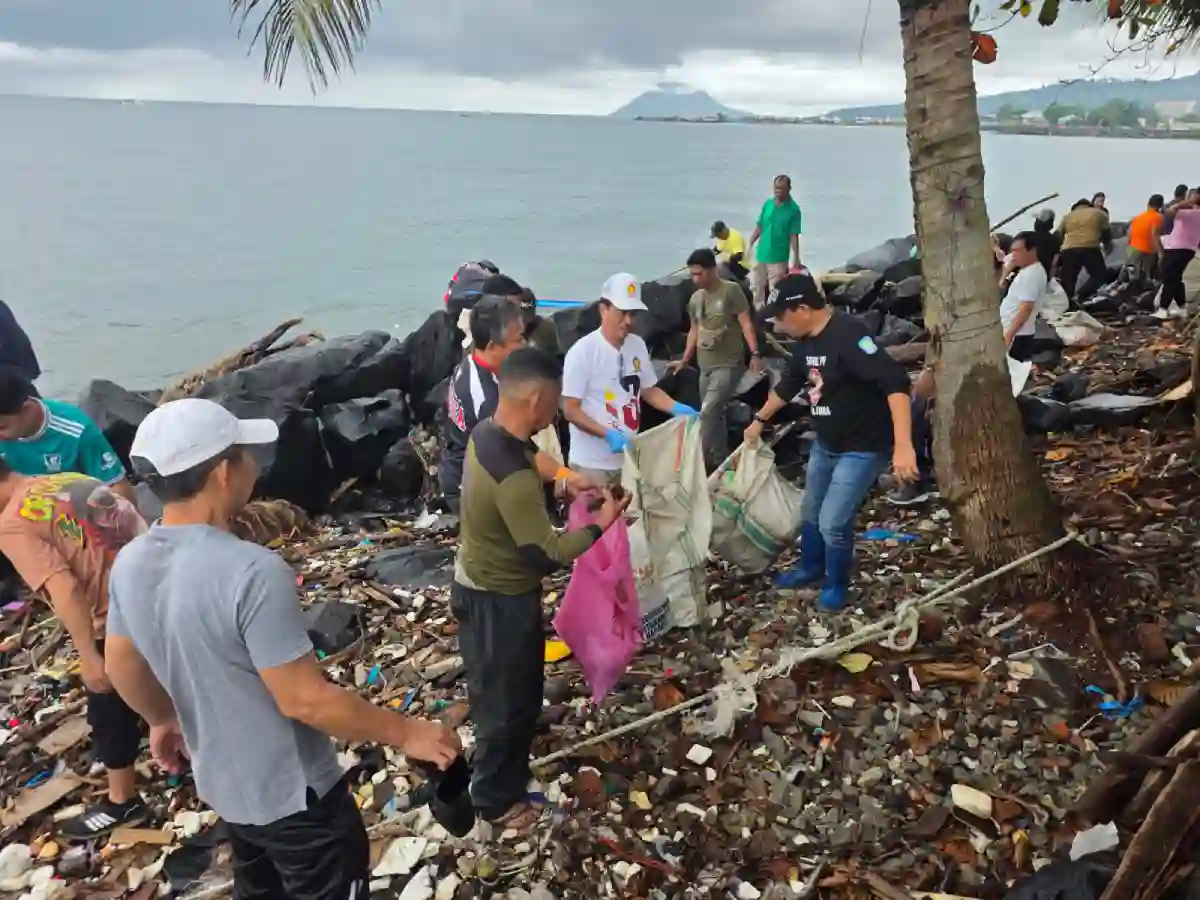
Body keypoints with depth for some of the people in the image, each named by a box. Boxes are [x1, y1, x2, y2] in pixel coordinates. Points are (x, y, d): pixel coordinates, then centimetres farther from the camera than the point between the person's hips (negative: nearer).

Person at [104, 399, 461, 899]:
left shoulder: (130, 565, -8)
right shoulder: (252, 572, -34)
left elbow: (122, 667, 8)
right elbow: (306, 701, -29)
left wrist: (163, 720, 27)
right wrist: (405, 733, -17)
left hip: (219, 783, 7)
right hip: (292, 794, -7)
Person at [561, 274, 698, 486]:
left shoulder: (638, 345, 3)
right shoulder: (582, 352, -15)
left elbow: (649, 390, 16)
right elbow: (570, 409, -15)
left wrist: (676, 408, -3)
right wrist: (608, 434, -27)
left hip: (630, 458, 6)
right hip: (592, 463, -6)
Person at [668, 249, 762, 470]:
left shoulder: (731, 290, -7)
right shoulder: (695, 298, 14)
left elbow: (746, 323, -12)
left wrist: (755, 353, -21)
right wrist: (684, 360, 22)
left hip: (728, 365, -7)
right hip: (705, 367, 7)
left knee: (707, 412, -17)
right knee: (715, 416, 13)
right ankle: (720, 459, 22)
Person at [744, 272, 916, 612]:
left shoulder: (848, 335, -28)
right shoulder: (805, 342, 1)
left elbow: (895, 382, -35)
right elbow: (788, 385, 19)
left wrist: (903, 446, -41)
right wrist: (759, 420, 28)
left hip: (862, 448, -9)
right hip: (825, 445, 9)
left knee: (833, 522, -6)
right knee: (810, 513, 22)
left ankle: (837, 586, 20)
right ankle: (811, 568, 46)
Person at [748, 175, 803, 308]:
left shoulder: (793, 209, -9)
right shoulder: (767, 204, 3)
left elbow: (794, 236, -11)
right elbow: (759, 227, 9)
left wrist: (795, 259, -14)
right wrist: (749, 245, 4)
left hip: (779, 258, -5)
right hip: (761, 254, 5)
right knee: (757, 288, 14)